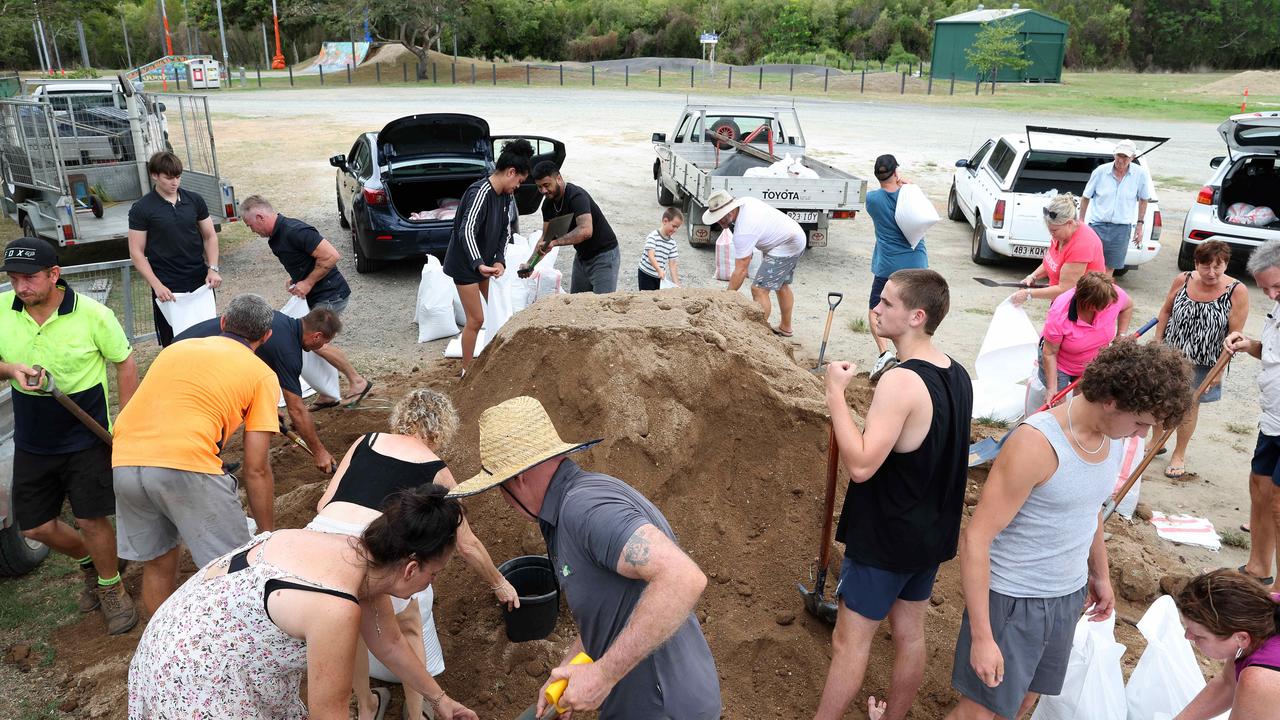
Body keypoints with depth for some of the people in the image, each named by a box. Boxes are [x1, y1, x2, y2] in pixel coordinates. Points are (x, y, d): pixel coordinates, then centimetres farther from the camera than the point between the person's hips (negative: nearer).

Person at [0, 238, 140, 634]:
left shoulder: (92, 314, -17)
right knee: (35, 527, 11)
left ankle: (111, 587, 24)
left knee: (92, 519, -1)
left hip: (87, 439, -4)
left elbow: (125, 362, -6)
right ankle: (89, 563, 40)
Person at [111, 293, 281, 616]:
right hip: (186, 466, -6)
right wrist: (268, 535, 14)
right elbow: (256, 470, 5)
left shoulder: (177, 347, 25)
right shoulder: (261, 375, 9)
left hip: (123, 462, 6)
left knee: (157, 564, 23)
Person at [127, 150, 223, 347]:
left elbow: (210, 236, 10)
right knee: (172, 344, 2)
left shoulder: (194, 200, 5)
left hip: (200, 282, 3)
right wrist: (157, 285, -14)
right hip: (167, 288, -3)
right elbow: (136, 253, -4)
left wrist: (212, 269, -4)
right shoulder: (141, 209, -5)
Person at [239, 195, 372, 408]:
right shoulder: (275, 238, 11)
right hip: (315, 296, 10)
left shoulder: (294, 231, -21)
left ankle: (357, 381, 0)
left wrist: (307, 283, -19)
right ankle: (329, 394, 18)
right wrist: (294, 280, 7)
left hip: (330, 294, -10)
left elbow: (331, 256, -25)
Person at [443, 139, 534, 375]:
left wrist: (499, 260, -11)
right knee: (476, 320, -3)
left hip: (486, 262, 9)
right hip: (466, 264, -9)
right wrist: (479, 264, -49)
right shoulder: (480, 193, -27)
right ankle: (466, 371, 12)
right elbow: (467, 231, -37)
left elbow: (505, 230, 5)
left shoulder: (505, 196, 1)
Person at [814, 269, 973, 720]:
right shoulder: (958, 375, 1)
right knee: (910, 633, 20)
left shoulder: (901, 381, -27)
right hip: (933, 532, 9)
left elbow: (861, 465, -33)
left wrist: (835, 394, -27)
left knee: (850, 641, 6)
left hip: (885, 538, -8)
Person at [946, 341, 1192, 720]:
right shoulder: (1036, 443, -27)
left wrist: (1100, 574, 27)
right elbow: (976, 538, -25)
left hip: (1068, 595, 7)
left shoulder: (1114, 435, -2)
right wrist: (982, 637, -25)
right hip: (1013, 599, -7)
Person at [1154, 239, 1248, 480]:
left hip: (1203, 364, -2)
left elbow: (1234, 335, -13)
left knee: (1190, 406, 11)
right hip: (1170, 354, 2)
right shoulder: (1182, 281, -9)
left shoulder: (1236, 291, -17)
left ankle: (1179, 454, 29)